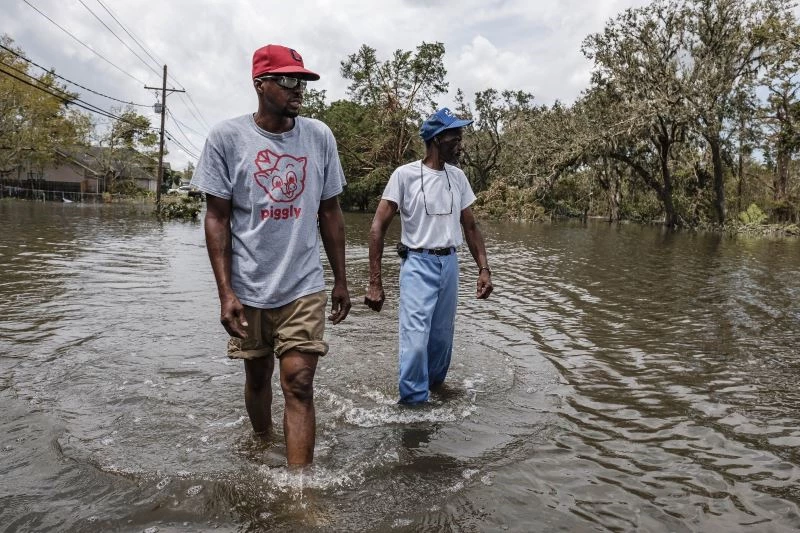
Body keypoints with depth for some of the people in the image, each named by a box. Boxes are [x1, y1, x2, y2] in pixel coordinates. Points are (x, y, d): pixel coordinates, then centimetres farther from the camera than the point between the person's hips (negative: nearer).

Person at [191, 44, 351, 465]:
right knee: (257, 377, 16)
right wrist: (225, 292, -10)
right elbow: (217, 218, -4)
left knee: (298, 384, -5)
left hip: (304, 287, 0)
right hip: (248, 288, 0)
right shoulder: (226, 137, -5)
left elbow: (329, 212, 8)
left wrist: (341, 281, 9)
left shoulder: (320, 136, 1)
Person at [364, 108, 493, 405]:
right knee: (416, 338, -10)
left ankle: (435, 387, 33)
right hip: (418, 264, -5)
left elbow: (470, 227, 14)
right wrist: (375, 283, -14)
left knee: (442, 337, 13)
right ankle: (413, 402, 5)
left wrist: (484, 269, 4)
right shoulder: (405, 175, -9)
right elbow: (378, 227, -10)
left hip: (449, 264, 5)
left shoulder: (458, 177, 7)